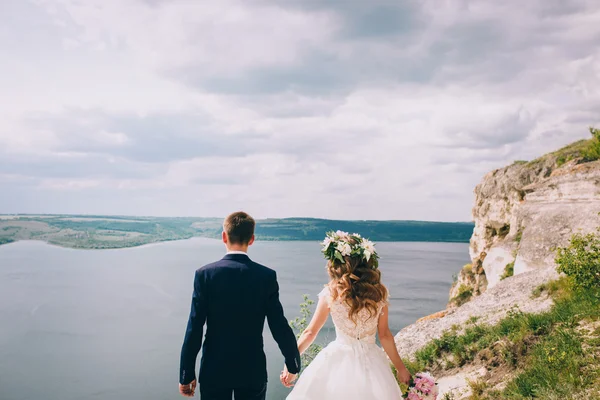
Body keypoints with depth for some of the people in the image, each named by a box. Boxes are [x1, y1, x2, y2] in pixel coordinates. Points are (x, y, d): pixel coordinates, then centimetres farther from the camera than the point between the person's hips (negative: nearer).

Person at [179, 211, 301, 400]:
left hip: (214, 370, 0)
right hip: (253, 370, 1)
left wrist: (187, 375, -1)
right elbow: (279, 327, -6)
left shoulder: (205, 274, -10)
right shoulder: (267, 276, -8)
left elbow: (194, 329, -10)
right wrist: (294, 364, 9)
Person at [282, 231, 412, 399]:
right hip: (370, 362, 2)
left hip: (338, 361, -2)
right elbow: (384, 335, -1)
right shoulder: (379, 292, -6)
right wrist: (400, 367, 12)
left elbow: (310, 332, -5)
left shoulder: (330, 293, -11)